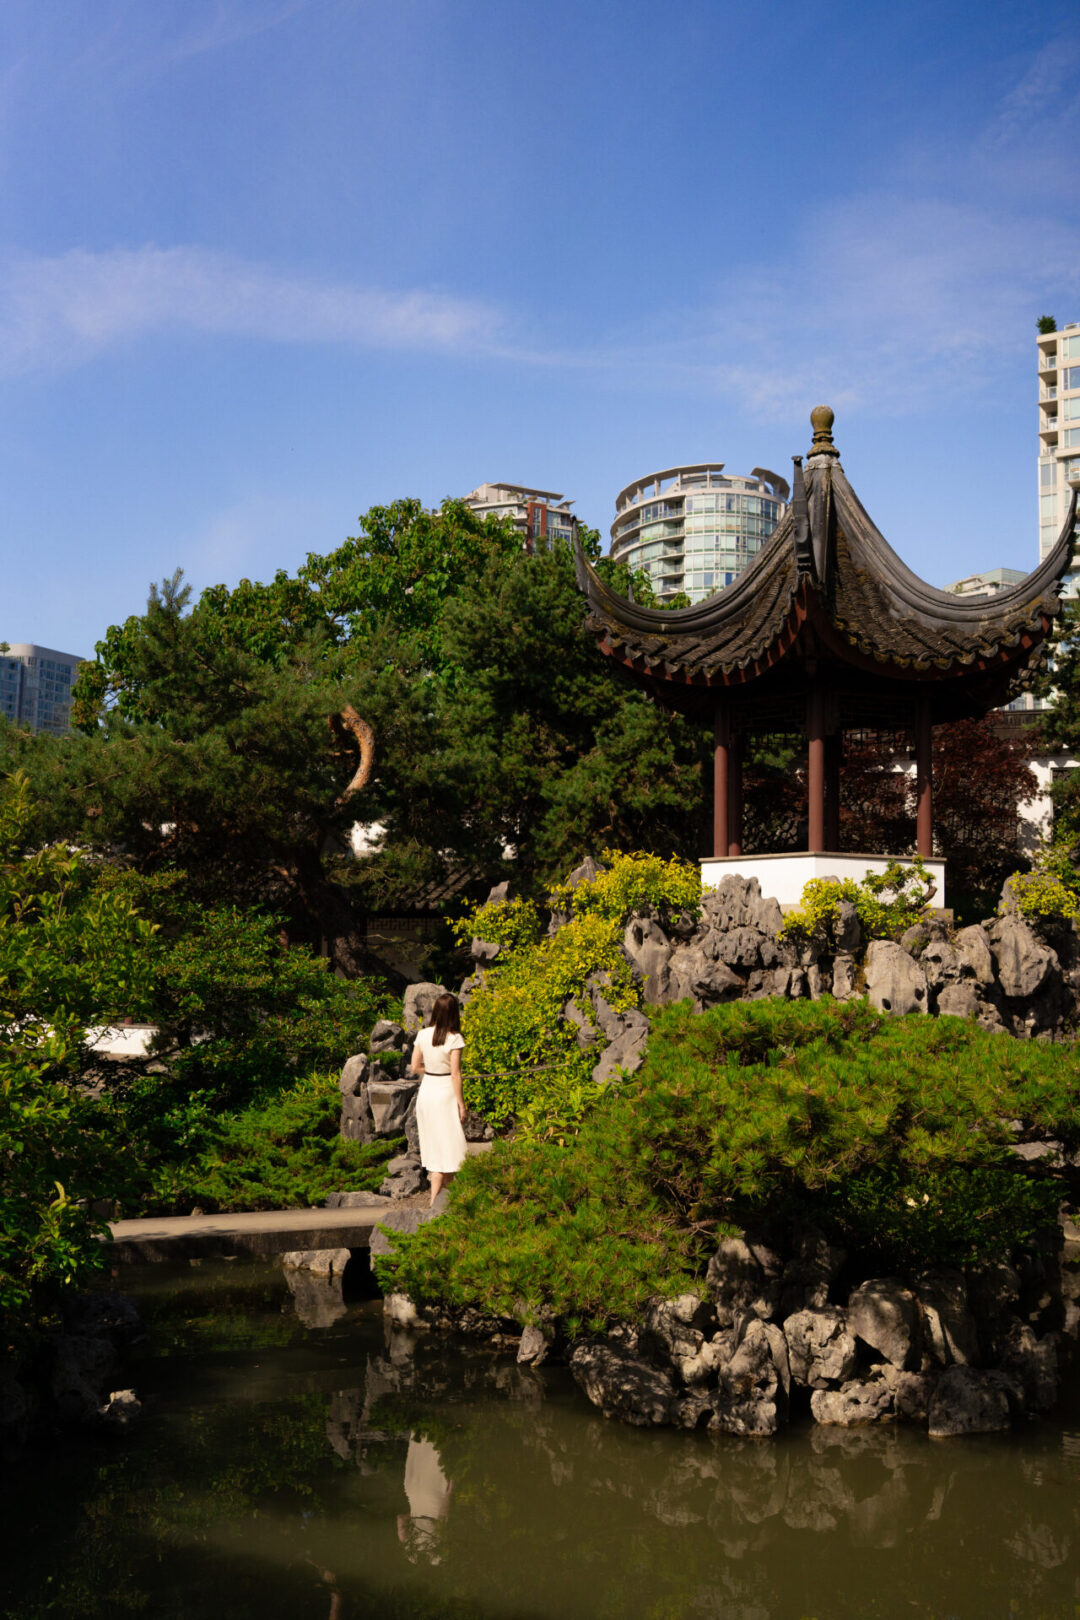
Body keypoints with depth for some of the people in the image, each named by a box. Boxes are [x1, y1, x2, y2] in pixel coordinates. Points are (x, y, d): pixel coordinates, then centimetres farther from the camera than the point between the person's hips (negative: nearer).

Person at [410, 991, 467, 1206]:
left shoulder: (423, 1034, -2)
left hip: (426, 1090, 6)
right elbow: (455, 1075, -15)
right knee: (447, 1145, 4)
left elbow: (415, 1067, 3)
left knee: (434, 1144, 15)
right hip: (445, 1094, -6)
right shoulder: (454, 1038, -16)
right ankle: (436, 1202, 6)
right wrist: (461, 1104, -8)